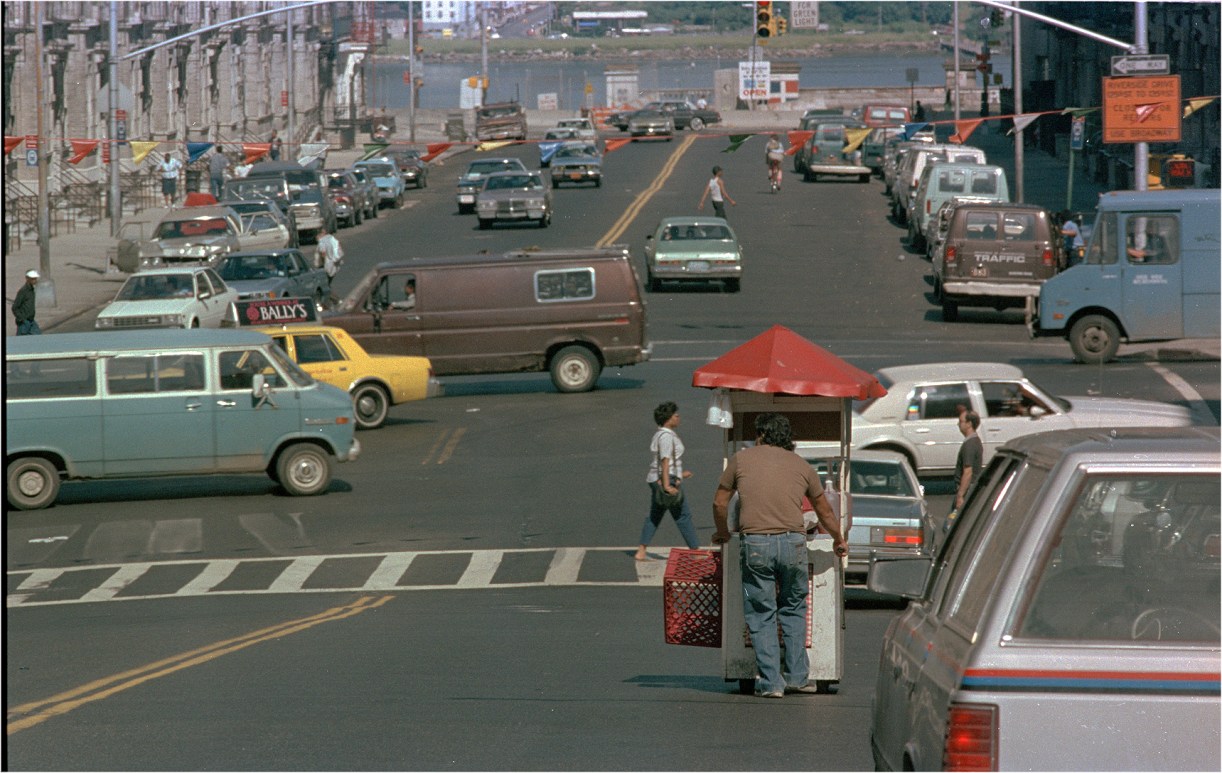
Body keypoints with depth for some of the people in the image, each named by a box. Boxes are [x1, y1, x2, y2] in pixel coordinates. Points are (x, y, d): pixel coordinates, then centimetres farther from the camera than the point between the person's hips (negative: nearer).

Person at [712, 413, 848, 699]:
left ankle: (771, 683, 4)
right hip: (793, 543, 2)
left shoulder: (742, 459, 9)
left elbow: (720, 503, 15)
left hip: (755, 544, -2)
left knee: (761, 615, 6)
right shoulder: (801, 466, 15)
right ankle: (797, 677, 18)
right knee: (793, 610, 18)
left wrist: (722, 533, 34)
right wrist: (839, 540, 43)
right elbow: (824, 511, 25)